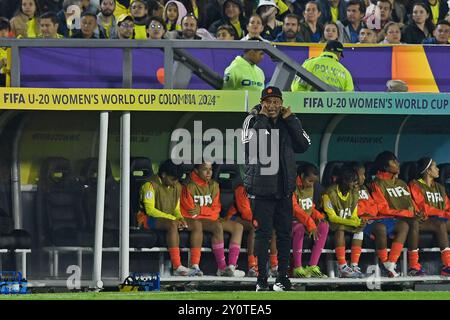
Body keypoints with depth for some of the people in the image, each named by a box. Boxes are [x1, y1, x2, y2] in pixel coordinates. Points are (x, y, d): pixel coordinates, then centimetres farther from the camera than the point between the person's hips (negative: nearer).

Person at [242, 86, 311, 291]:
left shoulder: (290, 121, 9)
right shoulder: (253, 120, -2)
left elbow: (303, 146, -2)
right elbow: (250, 144, -20)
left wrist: (290, 120, -6)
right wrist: (262, 118, -16)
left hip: (284, 189, 4)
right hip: (261, 188, -4)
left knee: (285, 233, 7)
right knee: (263, 233, -5)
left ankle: (282, 278, 15)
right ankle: (262, 280, -2)